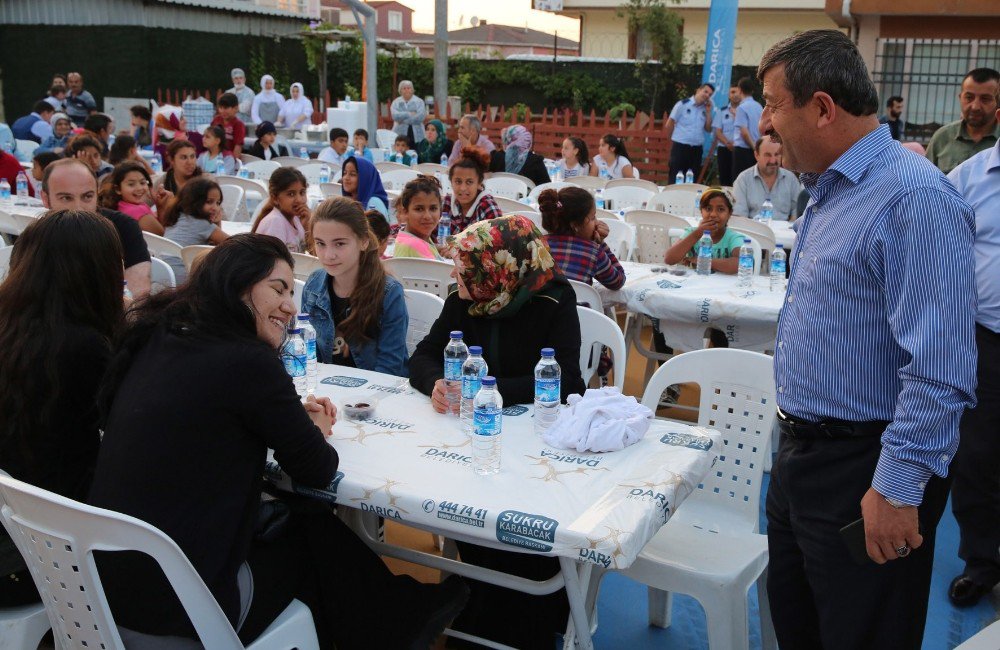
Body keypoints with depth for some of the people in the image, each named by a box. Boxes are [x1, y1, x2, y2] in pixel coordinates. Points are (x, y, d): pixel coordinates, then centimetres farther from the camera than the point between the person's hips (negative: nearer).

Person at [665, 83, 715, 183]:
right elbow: (669, 125, 0)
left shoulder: (706, 109, 10)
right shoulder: (683, 104, -3)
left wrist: (708, 112, -1)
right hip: (680, 147, -4)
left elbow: (708, 129, 7)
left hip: (697, 148, 4)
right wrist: (674, 140, 9)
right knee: (675, 178, -4)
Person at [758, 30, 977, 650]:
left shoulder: (914, 198, -23)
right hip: (802, 457, 9)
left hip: (865, 475, -9)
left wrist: (898, 489, -26)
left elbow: (939, 370, -28)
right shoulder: (829, 190, 9)